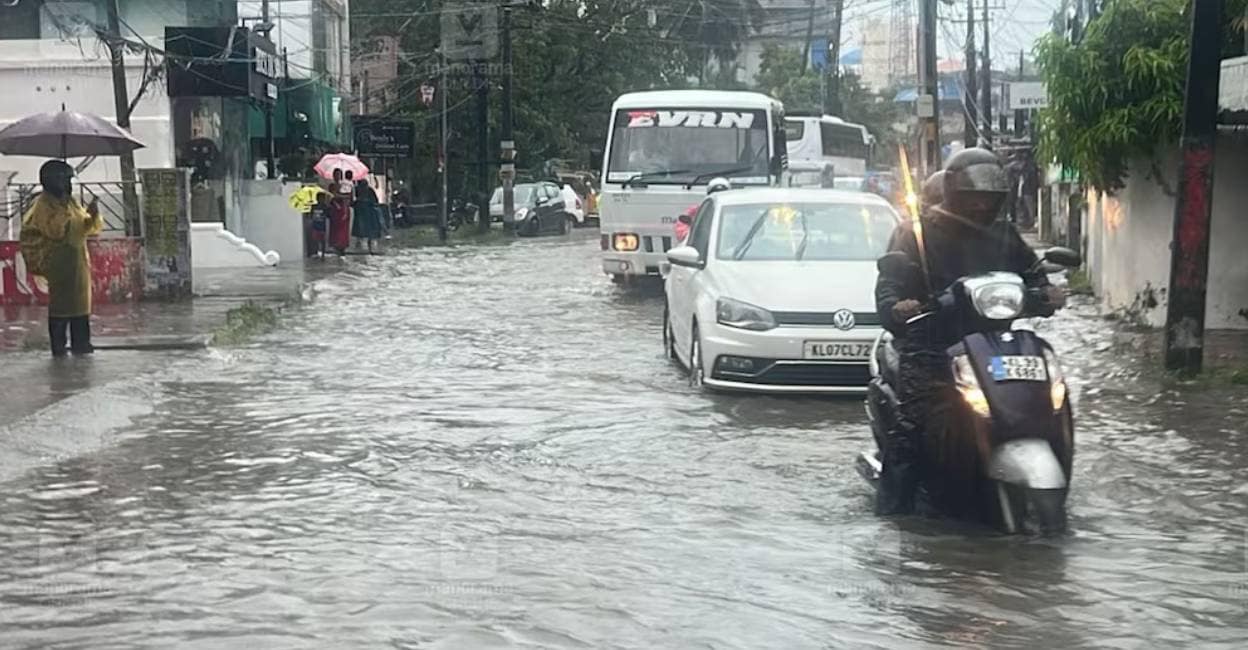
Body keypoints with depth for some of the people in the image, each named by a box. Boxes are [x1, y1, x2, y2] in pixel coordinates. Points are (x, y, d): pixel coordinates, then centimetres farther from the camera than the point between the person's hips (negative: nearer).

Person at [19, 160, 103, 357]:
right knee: (60, 303, -5)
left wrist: (93, 215, -6)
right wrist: (88, 215, -22)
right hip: (58, 261, -7)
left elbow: (88, 227, 16)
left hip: (77, 258, 7)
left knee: (80, 301, 7)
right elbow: (57, 229, -21)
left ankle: (80, 342, 13)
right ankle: (59, 345, 0)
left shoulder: (69, 201, 15)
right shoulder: (43, 204, -8)